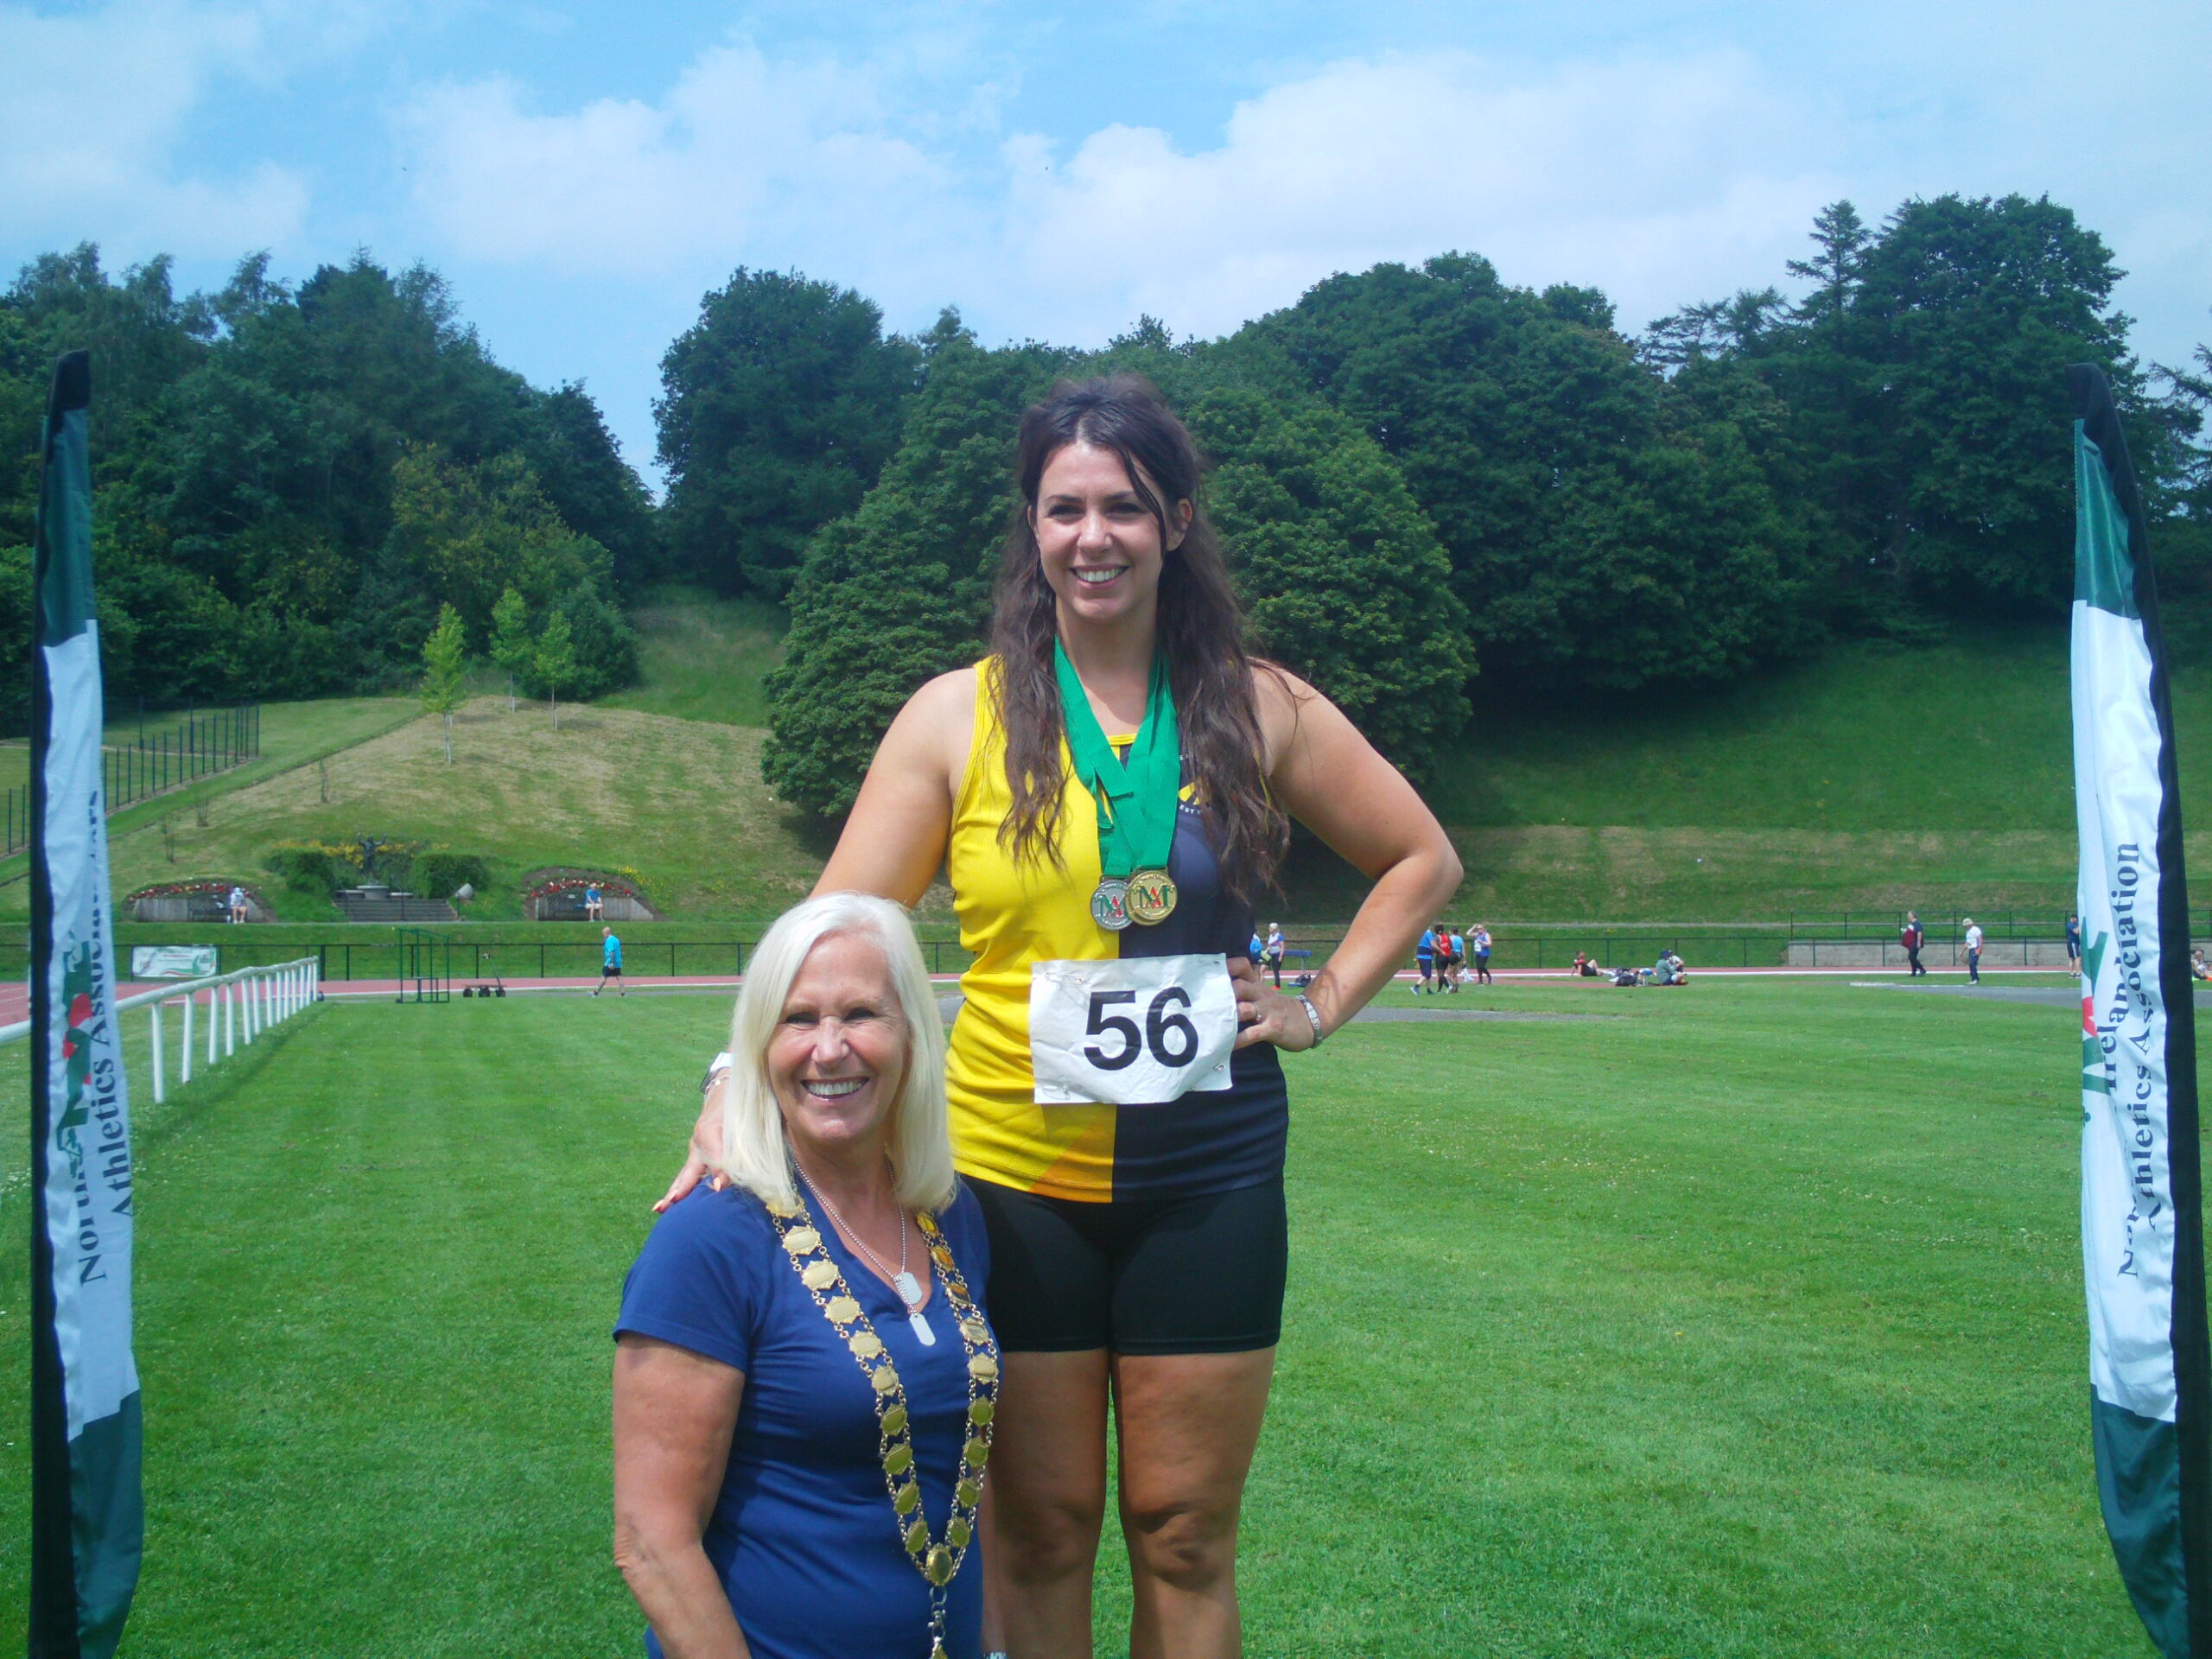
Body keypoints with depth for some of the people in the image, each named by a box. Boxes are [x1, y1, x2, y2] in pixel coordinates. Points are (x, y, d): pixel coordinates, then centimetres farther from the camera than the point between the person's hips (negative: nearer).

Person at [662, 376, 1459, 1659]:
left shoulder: (1259, 708, 3)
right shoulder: (959, 715, -1)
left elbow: (1424, 858, 14)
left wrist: (1319, 1008, 4)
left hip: (1208, 1178, 1)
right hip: (1016, 1180, -1)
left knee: (1186, 1537, 11)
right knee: (1040, 1531, 11)